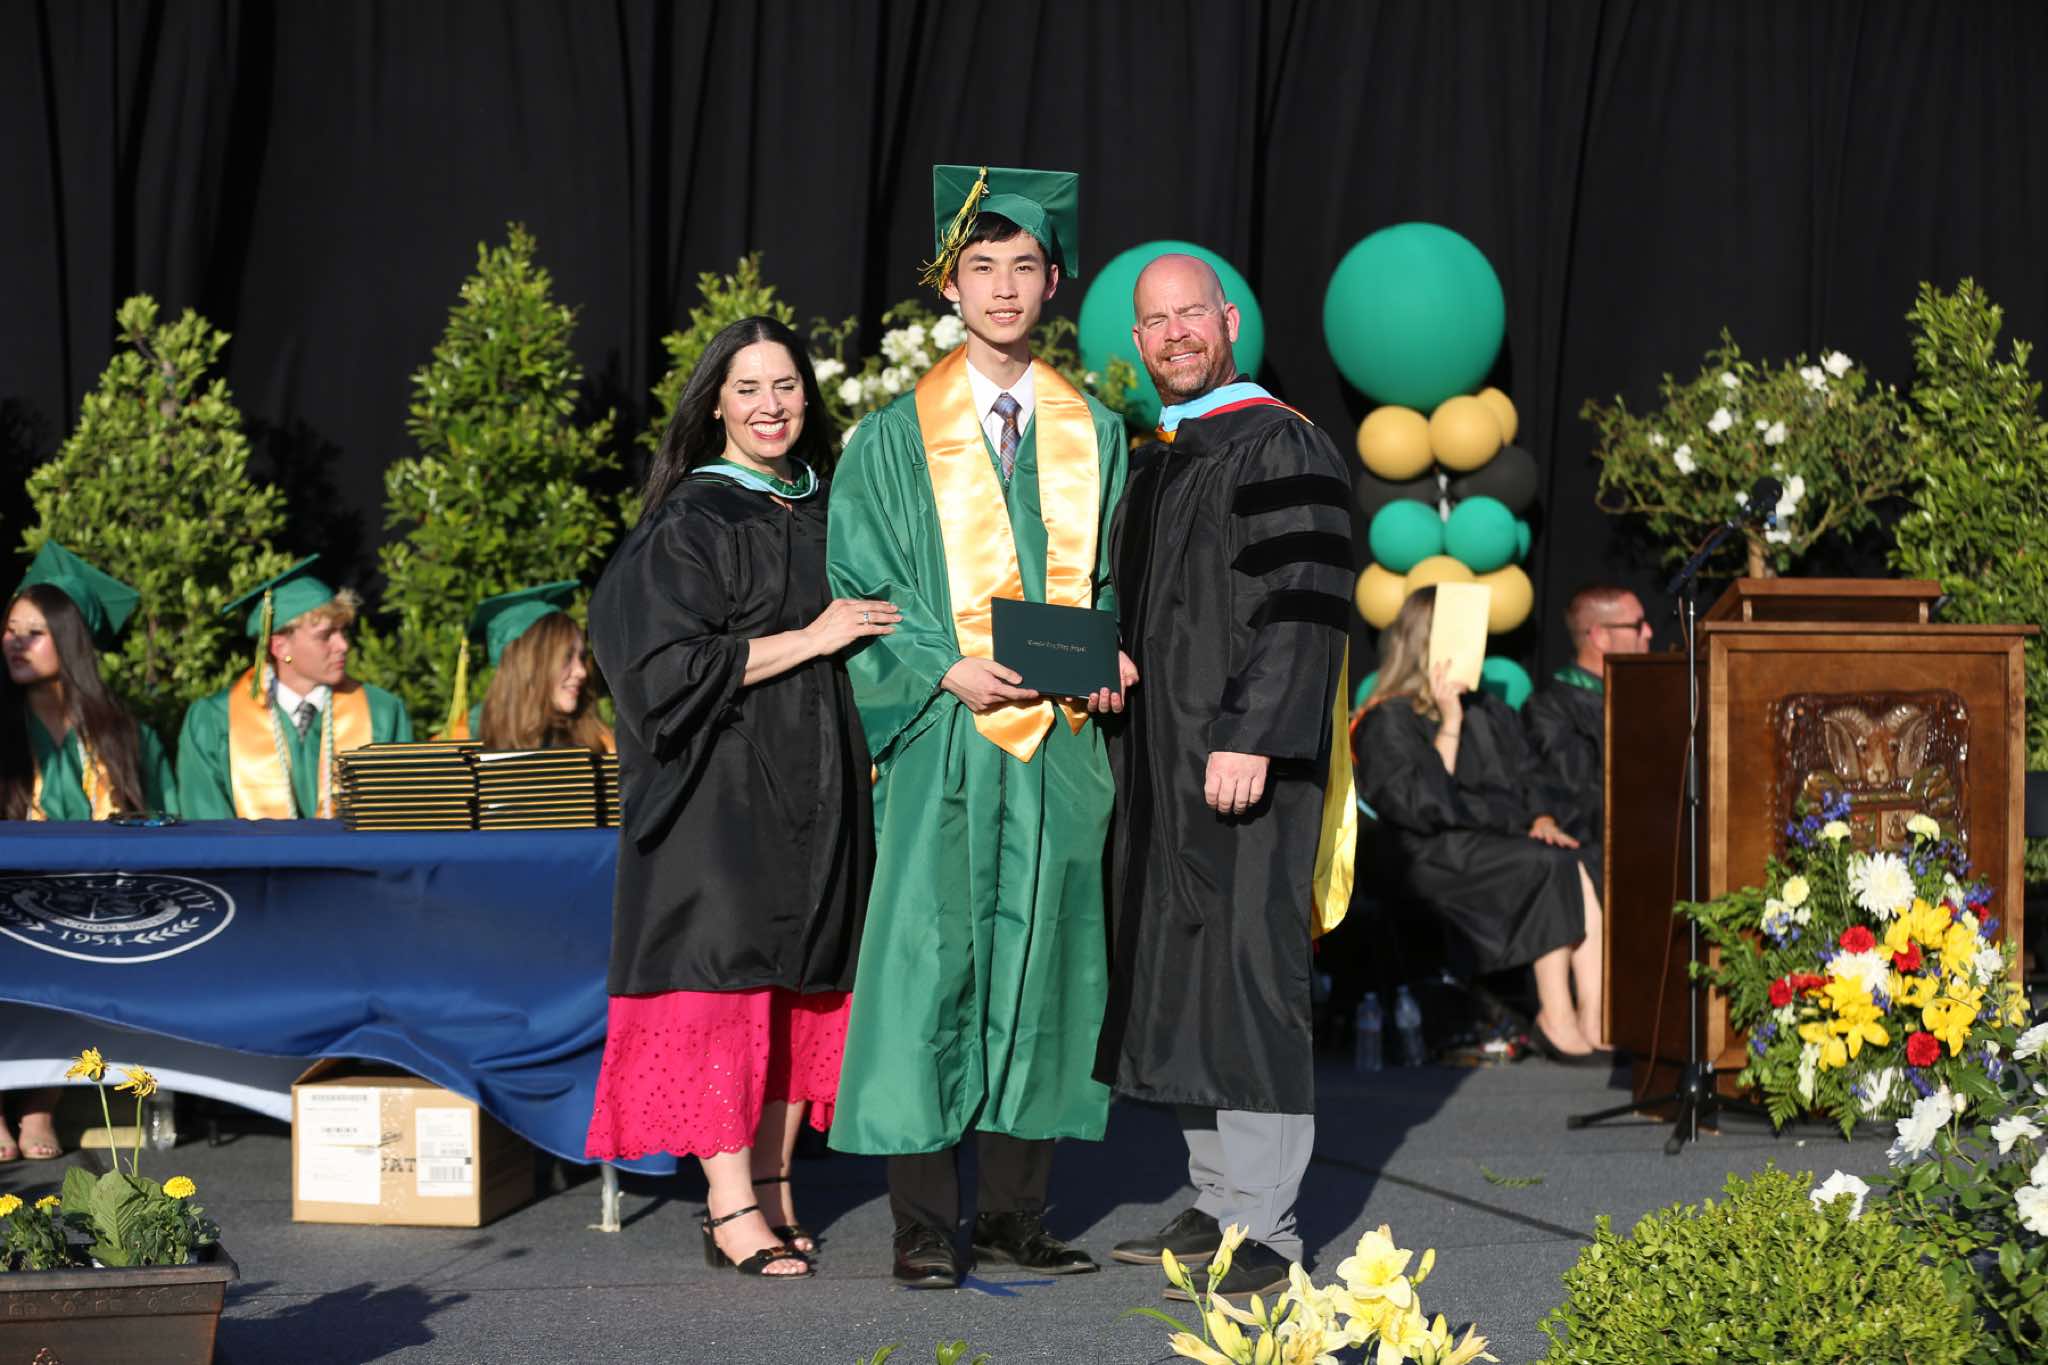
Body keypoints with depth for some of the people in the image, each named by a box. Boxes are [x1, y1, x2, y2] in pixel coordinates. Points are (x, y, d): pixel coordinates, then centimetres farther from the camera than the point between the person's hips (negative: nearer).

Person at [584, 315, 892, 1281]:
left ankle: (773, 1182, 12)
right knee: (727, 978, -10)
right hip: (721, 791, -6)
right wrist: (808, 640, -16)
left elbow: (867, 641, 25)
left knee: (805, 979, 6)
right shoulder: (689, 524, -6)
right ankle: (731, 1211, -11)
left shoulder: (825, 509, 12)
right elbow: (669, 663, -16)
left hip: (815, 785, 6)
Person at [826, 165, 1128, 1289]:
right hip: (941, 738, -3)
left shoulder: (1095, 435, 12)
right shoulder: (896, 439, 3)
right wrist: (949, 670, -14)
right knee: (928, 963, -6)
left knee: (1040, 964, 5)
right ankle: (924, 1225, -2)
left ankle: (1013, 1207, 13)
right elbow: (859, 591, 1)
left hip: (1061, 738, 3)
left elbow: (1107, 576, 17)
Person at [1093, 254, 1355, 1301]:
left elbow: (1303, 608, -17)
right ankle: (1217, 1203, 16)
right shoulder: (1156, 463, 18)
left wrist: (1248, 739, -24)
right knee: (1182, 978, 9)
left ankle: (1262, 1230, -6)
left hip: (1245, 758, -9)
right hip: (1163, 764, 9)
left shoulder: (1284, 449, -9)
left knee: (1244, 974, -9)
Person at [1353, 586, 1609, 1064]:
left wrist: (1542, 820, -1)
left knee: (1591, 866, -24)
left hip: (1506, 841, 6)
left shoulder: (1489, 712, 21)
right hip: (1441, 858, -6)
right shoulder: (1388, 723, -2)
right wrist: (1450, 724, -15)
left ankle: (1594, 1019, -33)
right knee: (1554, 867, -29)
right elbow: (1425, 807, -14)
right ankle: (1556, 1019, -26)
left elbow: (1529, 778, 20)